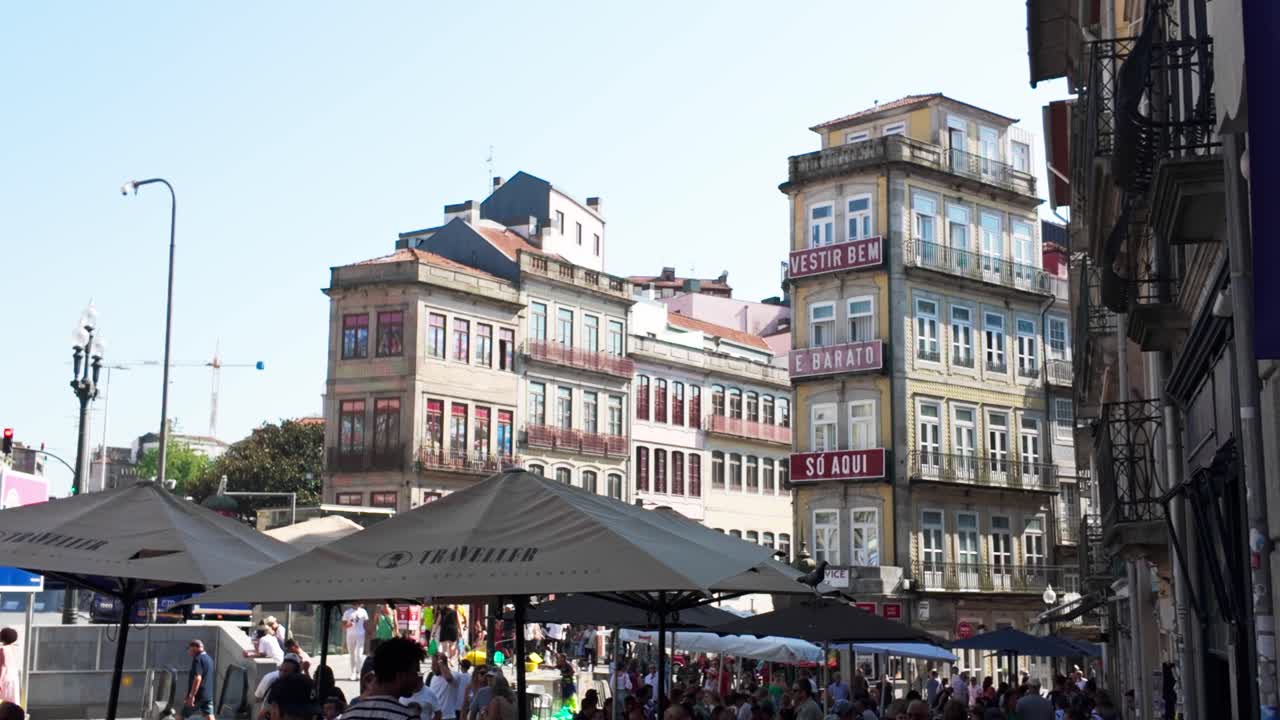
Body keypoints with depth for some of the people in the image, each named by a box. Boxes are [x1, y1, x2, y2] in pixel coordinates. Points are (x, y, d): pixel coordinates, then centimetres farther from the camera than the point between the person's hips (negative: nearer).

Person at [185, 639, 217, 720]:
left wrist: (191, 696, -24)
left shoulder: (197, 659, -12)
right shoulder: (209, 659, 16)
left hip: (198, 695, -8)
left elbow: (197, 678, -24)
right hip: (208, 696, 8)